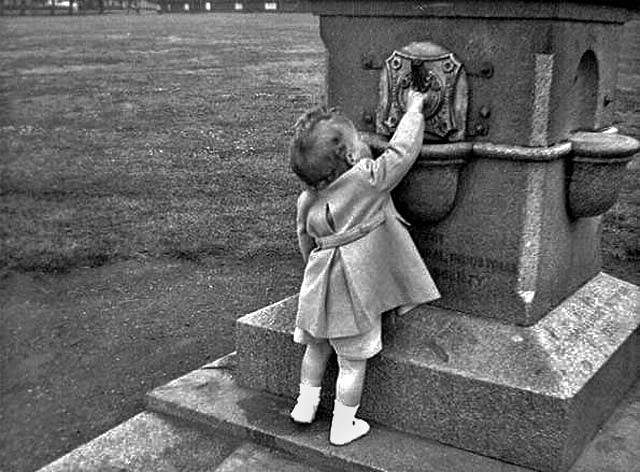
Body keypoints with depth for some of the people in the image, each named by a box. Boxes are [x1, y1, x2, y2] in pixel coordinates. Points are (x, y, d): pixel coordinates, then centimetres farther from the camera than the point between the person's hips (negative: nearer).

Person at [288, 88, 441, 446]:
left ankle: (305, 404, 41)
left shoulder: (307, 200, 0)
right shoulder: (368, 179, -19)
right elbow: (403, 149, -11)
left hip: (320, 286, 6)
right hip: (356, 293, -6)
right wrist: (414, 108, 4)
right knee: (353, 362, 11)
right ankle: (343, 426, 24)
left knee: (317, 346, 27)